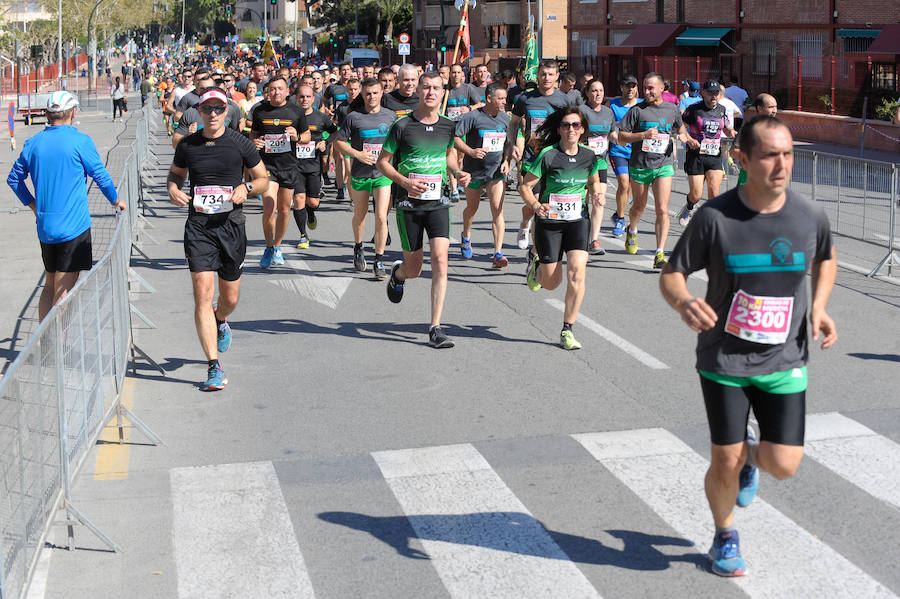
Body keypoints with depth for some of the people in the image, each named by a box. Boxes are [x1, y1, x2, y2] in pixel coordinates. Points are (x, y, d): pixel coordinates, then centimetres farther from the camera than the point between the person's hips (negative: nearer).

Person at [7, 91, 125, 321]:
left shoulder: (33, 143, 6)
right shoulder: (80, 141, -9)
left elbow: (14, 179, 15)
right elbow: (101, 176, -2)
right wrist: (116, 201, 15)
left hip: (44, 226, 6)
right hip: (74, 226, -6)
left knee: (50, 285, 17)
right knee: (63, 291, -4)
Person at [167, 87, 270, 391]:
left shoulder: (240, 143, 0)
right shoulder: (187, 145, 3)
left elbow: (263, 178, 9)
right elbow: (175, 173, 21)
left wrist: (246, 187, -12)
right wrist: (173, 190, -1)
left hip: (231, 224, 0)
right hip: (198, 226, 0)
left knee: (230, 297, 10)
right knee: (202, 294, -12)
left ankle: (220, 321, 49)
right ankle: (214, 367, -8)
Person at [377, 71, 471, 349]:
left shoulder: (448, 126, 4)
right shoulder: (402, 126, -7)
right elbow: (382, 162, 0)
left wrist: (458, 173, 3)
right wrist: (405, 181, -16)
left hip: (437, 202, 2)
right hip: (408, 203, -2)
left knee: (440, 259, -14)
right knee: (414, 268, 6)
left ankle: (435, 328, -9)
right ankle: (398, 274, 46)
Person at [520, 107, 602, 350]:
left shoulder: (589, 156, 1)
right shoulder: (548, 155, -12)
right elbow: (525, 187, -9)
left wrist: (596, 194, -1)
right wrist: (536, 206, -27)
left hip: (578, 220, 2)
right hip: (549, 221, -2)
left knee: (577, 270, -18)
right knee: (551, 283, 4)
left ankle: (567, 330, -6)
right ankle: (535, 258, 41)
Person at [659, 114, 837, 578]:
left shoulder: (810, 216, -6)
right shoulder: (715, 216, -14)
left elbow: (826, 259, 16)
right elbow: (671, 274, -6)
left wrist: (819, 306, -2)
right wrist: (683, 301, -29)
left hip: (784, 361, 2)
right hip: (723, 360, -2)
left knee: (784, 465, -4)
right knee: (725, 464, 1)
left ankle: (752, 454, 34)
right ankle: (724, 536, 32)